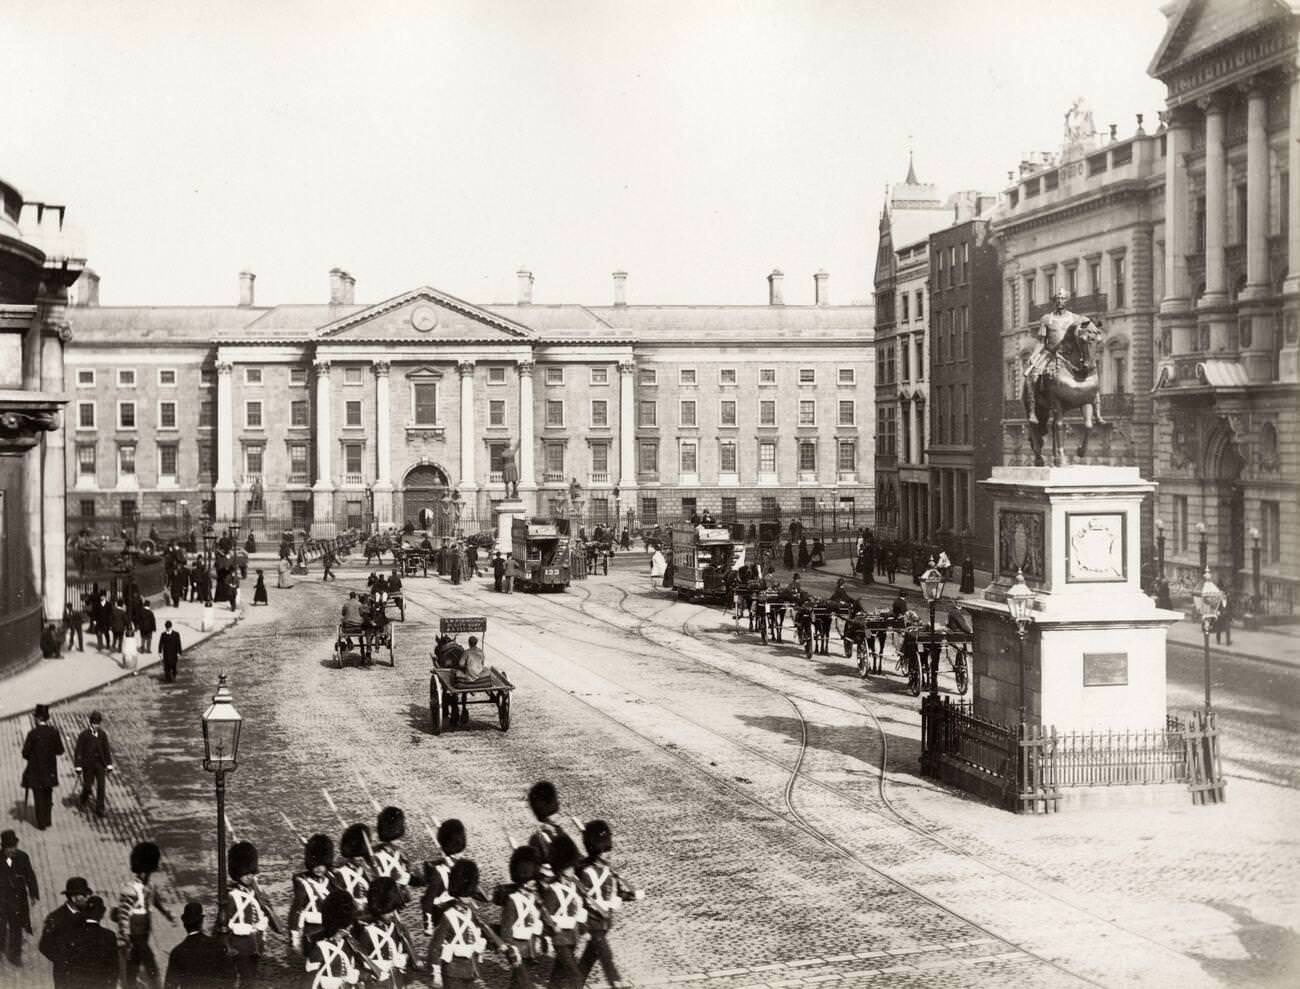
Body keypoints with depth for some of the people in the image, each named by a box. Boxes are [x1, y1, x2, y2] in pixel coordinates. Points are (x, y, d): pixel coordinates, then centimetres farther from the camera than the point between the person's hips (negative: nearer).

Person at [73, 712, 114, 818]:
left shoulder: (103, 734, -2)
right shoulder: (84, 735, -12)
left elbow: (107, 750, 6)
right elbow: (78, 751, -8)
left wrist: (109, 767, 5)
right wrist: (78, 768, -9)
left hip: (100, 765, 2)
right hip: (88, 765, -2)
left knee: (101, 787, -5)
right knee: (87, 786, 10)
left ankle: (99, 810, 4)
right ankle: (82, 801, 42)